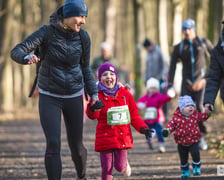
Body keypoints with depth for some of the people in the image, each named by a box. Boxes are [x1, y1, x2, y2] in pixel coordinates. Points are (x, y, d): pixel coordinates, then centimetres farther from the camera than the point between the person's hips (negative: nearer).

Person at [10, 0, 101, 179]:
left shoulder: (83, 37, -7)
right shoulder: (47, 32, -16)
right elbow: (16, 51, -23)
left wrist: (94, 93, 0)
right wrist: (27, 57, -46)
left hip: (74, 97, 2)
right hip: (49, 97, -2)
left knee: (76, 145, 10)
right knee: (53, 144, -15)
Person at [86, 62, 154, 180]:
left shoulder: (125, 94, 4)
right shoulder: (98, 95, -3)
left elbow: (134, 115, 9)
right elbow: (92, 116, -17)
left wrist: (142, 128, -6)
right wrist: (93, 108, -41)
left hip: (122, 137, 1)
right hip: (105, 138, -1)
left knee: (119, 166, 1)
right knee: (107, 167, -2)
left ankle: (125, 163, 37)